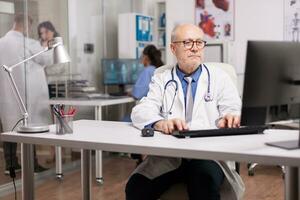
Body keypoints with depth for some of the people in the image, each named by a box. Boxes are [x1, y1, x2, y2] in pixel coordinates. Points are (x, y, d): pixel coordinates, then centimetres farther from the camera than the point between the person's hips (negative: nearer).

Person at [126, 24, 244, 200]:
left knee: (204, 184, -34)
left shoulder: (219, 78, 14)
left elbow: (234, 111, 3)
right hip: (166, 156, 1)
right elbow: (141, 112, -1)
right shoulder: (161, 78, 14)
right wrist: (161, 123, -26)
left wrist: (230, 118, -24)